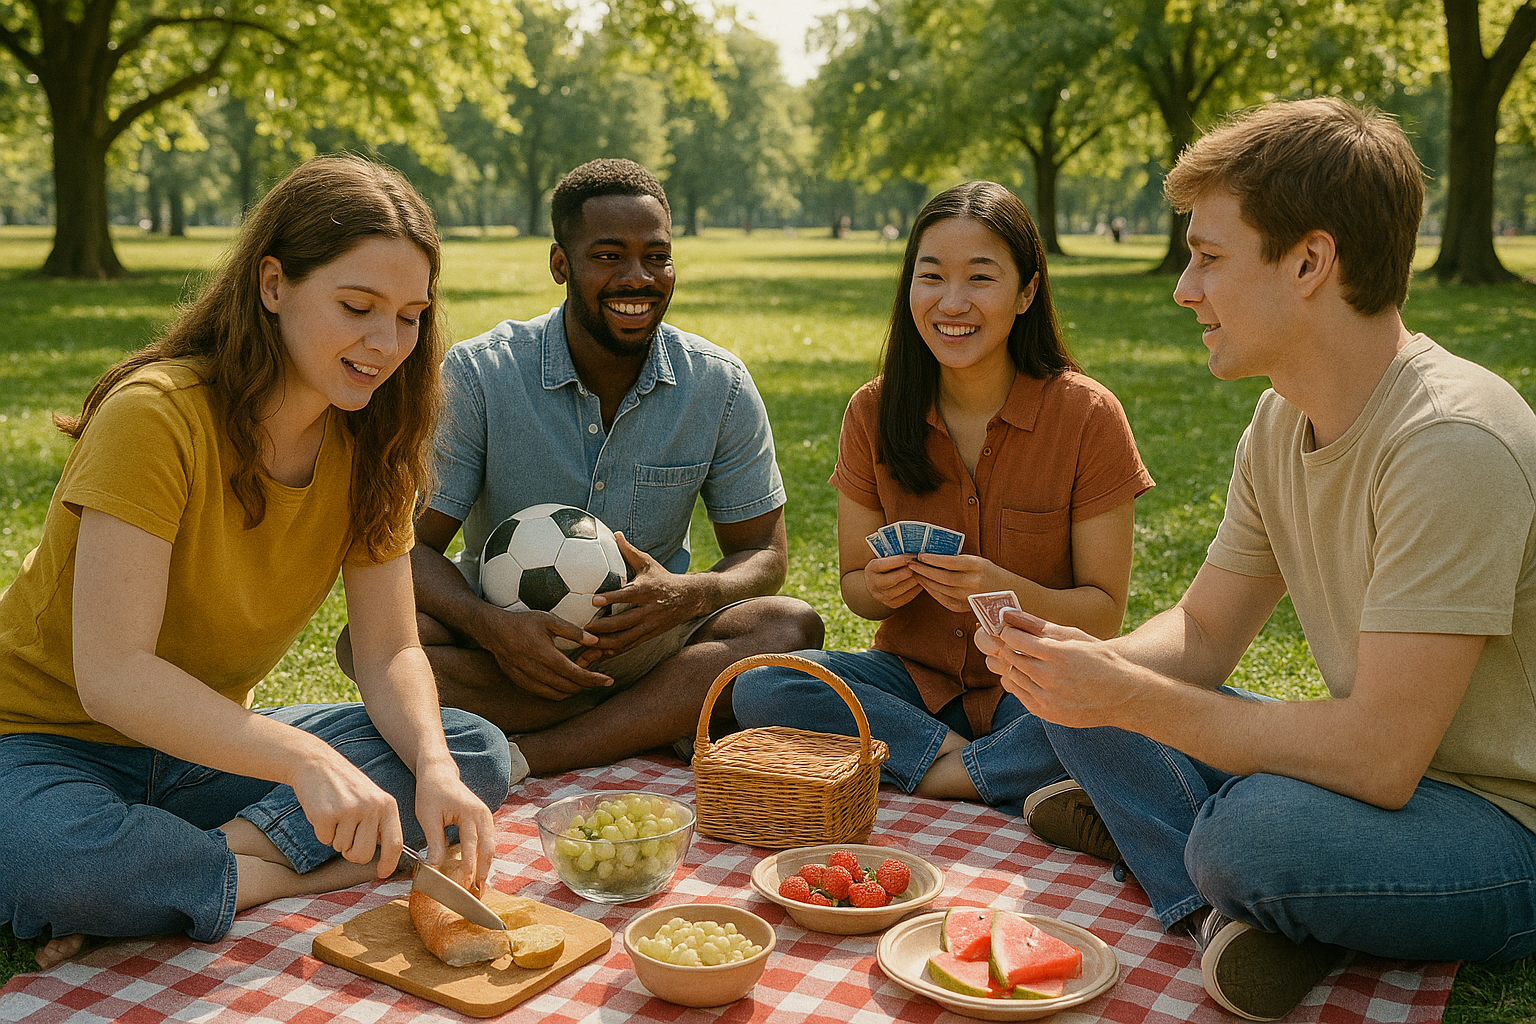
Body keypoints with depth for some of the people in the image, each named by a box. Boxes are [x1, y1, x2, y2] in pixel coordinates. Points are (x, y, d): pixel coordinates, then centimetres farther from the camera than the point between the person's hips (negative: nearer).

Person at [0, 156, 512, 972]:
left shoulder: (366, 443, -4)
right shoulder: (155, 415, -23)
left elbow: (390, 652, -5)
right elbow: (112, 676, -29)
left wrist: (432, 765, -26)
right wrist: (305, 760, -41)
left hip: (205, 745, 6)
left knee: (478, 752, -12)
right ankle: (306, 874, -18)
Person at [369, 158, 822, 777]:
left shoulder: (720, 386, -5)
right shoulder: (476, 377, -10)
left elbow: (764, 553, -1)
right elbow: (412, 544, -10)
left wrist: (691, 595, -25)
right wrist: (492, 627, -32)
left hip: (649, 641, 1)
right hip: (503, 642, 0)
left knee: (792, 627, -26)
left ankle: (521, 758, -30)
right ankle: (666, 719, -23)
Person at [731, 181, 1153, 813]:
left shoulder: (1088, 417, -10)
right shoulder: (874, 413, -3)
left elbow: (1105, 613, -8)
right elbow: (853, 584, 5)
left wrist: (1006, 592, -28)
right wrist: (880, 589, -20)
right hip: (913, 678, 3)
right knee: (758, 686, -24)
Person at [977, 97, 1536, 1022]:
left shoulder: (1452, 443, -28)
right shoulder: (1283, 421, 1)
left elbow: (1378, 758, -30)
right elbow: (1204, 634, 6)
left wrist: (1130, 698, -24)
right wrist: (1071, 658, -14)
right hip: (1387, 769, 8)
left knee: (1256, 830, -37)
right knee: (1079, 698, 1)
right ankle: (1224, 910, -11)